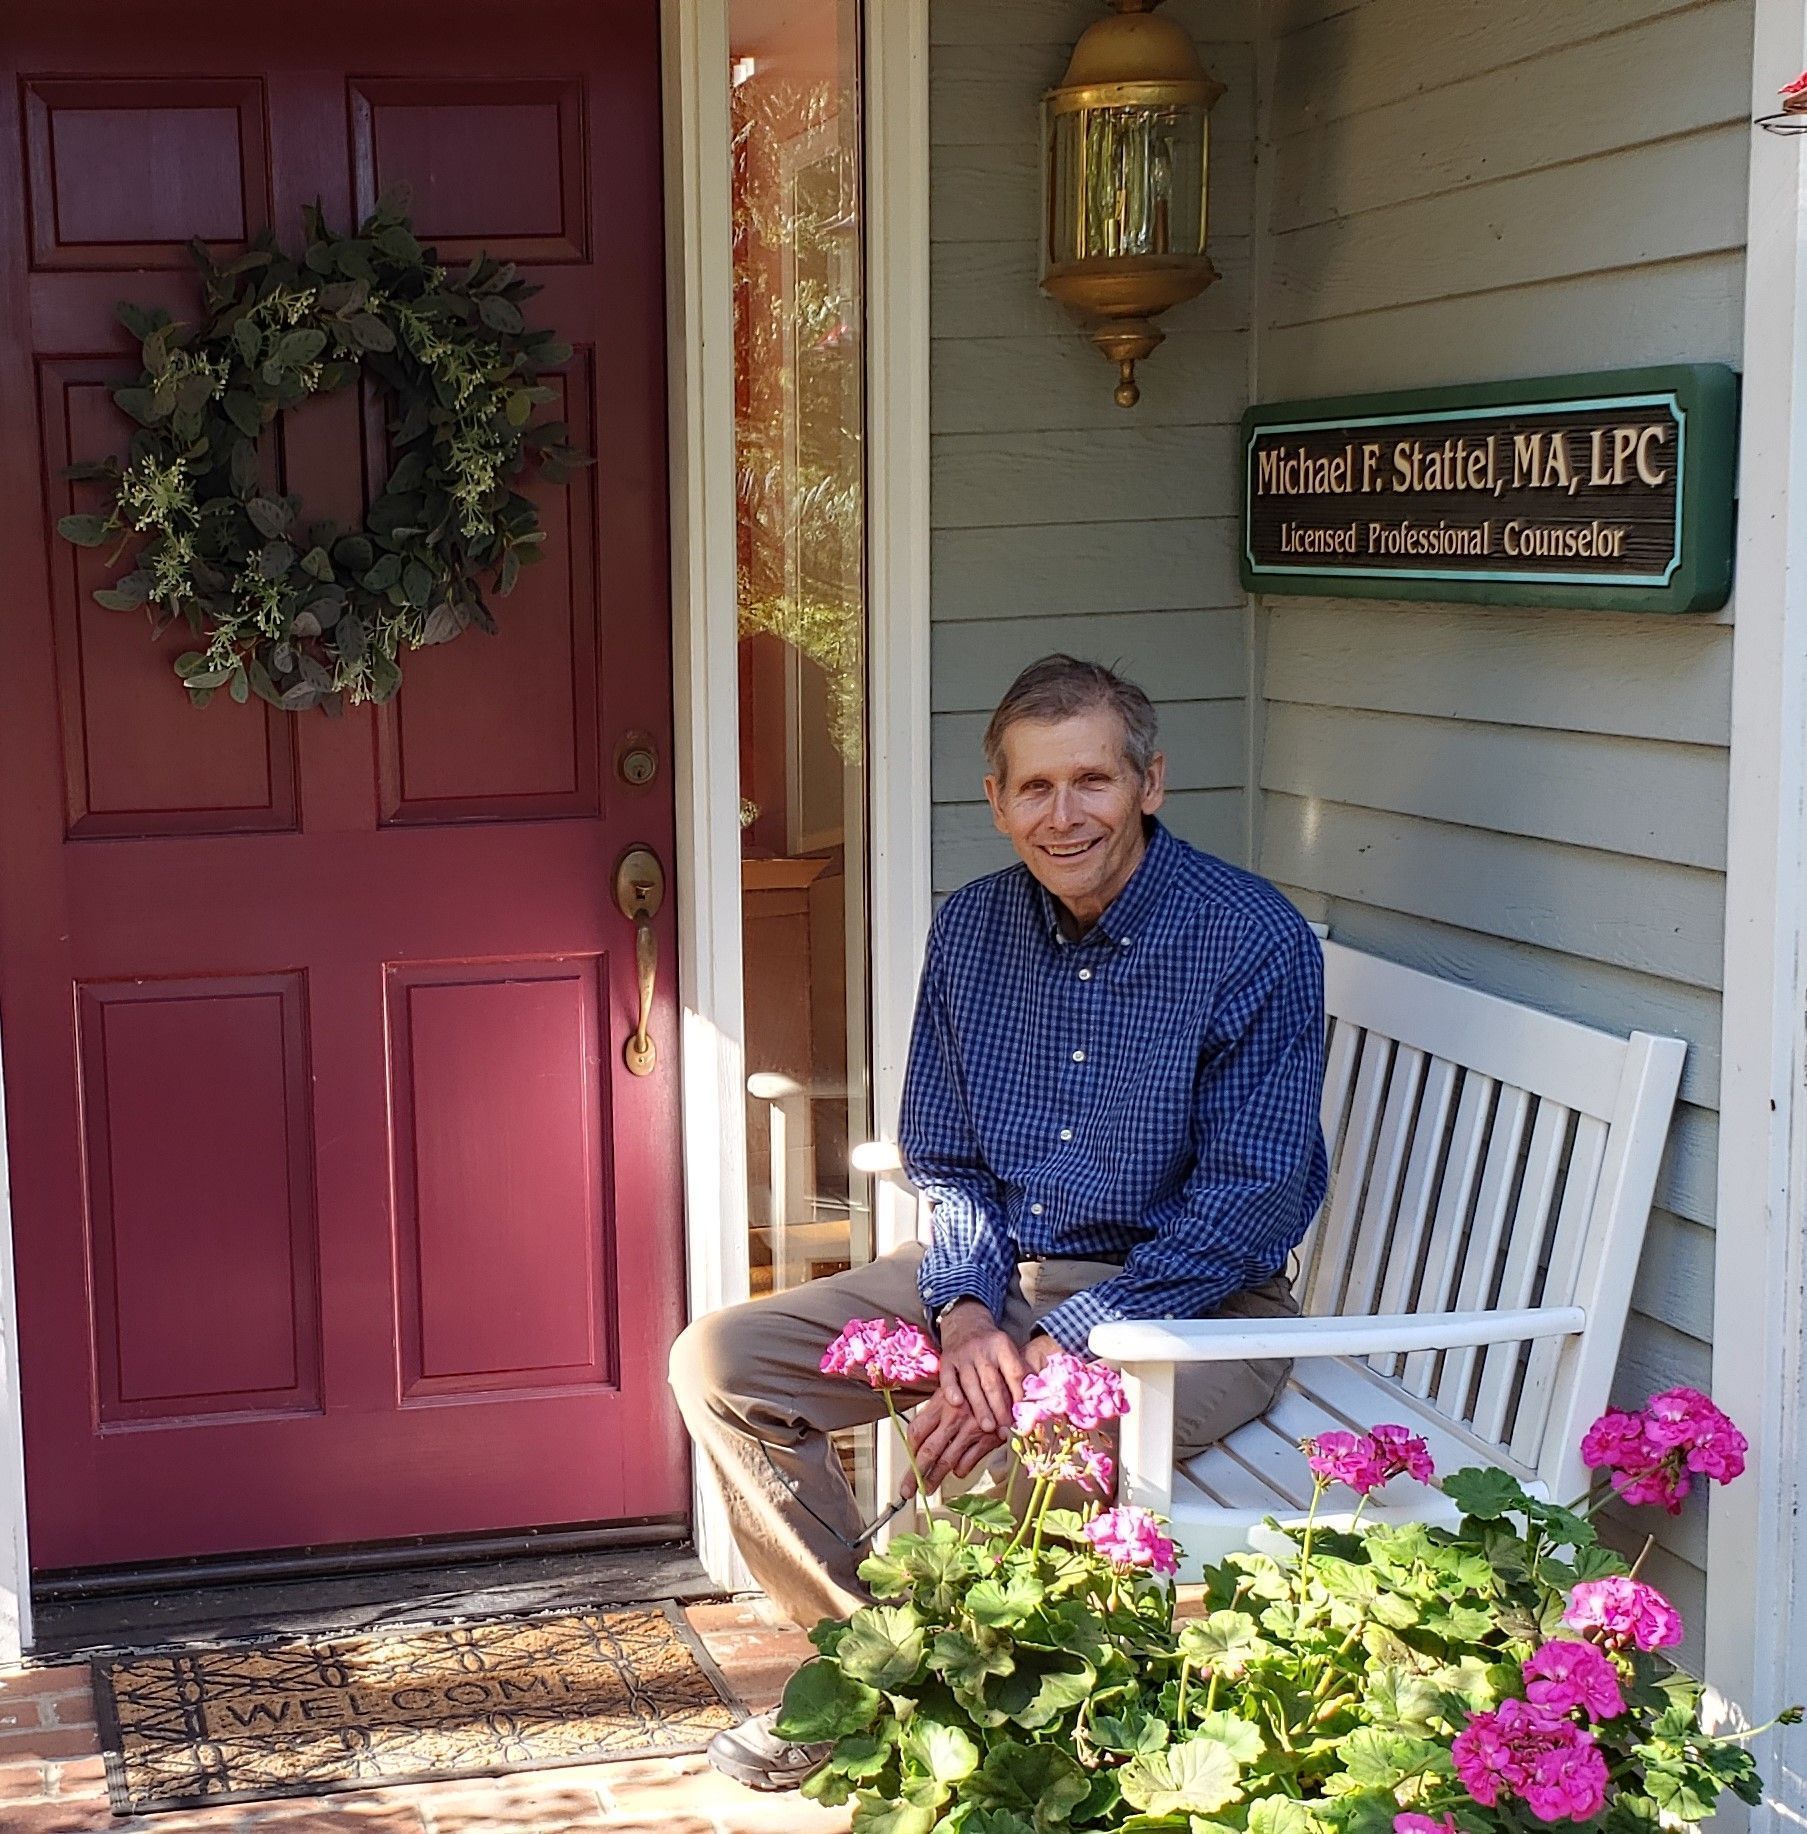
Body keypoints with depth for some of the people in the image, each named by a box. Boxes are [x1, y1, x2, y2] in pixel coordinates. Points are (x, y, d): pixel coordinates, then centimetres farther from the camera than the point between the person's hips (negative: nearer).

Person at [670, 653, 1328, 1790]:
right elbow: (943, 1163, 9)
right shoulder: (972, 930, 2)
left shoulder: (1256, 941, -16)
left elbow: (1249, 1203, -18)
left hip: (1191, 1299, -6)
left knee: (1019, 1449, -37)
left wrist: (1053, 1352, -25)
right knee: (718, 1363, -4)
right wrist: (965, 1311, -13)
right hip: (995, 1273, 6)